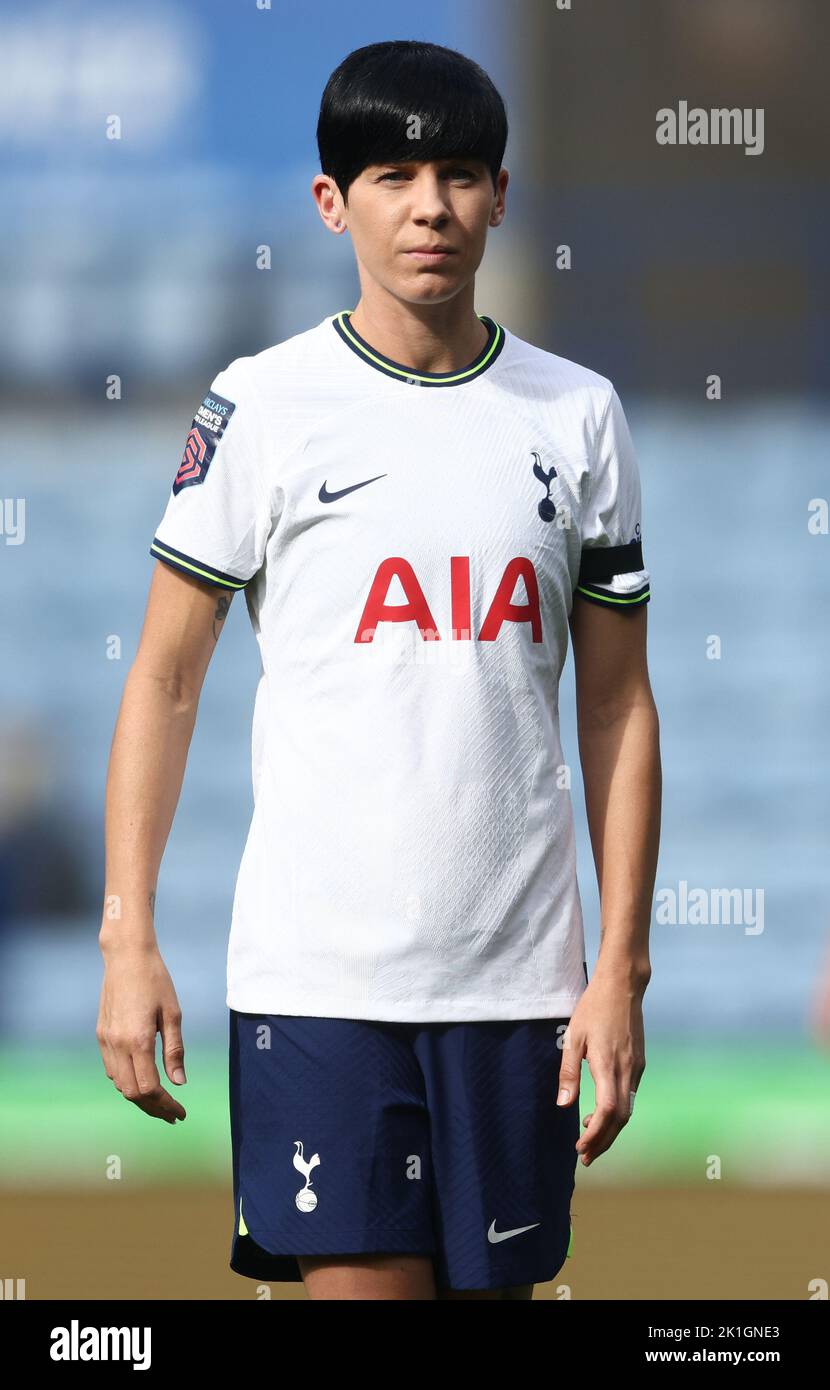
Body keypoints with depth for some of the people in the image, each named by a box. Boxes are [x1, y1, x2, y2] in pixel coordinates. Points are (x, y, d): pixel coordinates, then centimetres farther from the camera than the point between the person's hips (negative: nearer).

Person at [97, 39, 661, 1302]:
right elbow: (166, 678, 4)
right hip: (315, 966, -3)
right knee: (362, 1282, -10)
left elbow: (618, 707, 10)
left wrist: (622, 966, 4)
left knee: (495, 1284, 6)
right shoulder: (265, 404, 1)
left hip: (517, 976, 3)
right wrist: (129, 937, -3)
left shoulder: (577, 416, 8)